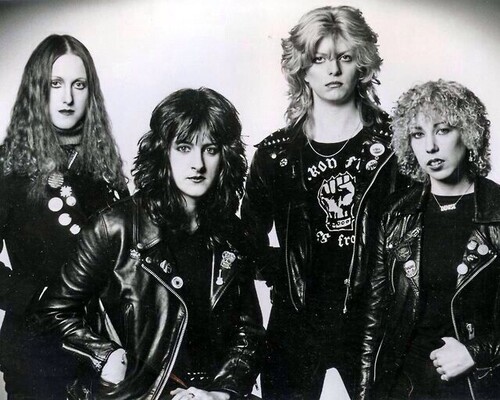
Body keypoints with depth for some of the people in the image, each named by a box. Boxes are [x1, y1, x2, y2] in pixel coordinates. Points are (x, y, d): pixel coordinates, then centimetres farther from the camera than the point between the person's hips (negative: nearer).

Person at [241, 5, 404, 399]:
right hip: (297, 320, 1)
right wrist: (282, 273, -1)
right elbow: (250, 236, 10)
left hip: (373, 318, 0)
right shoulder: (276, 152, 1)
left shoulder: (391, 141, -1)